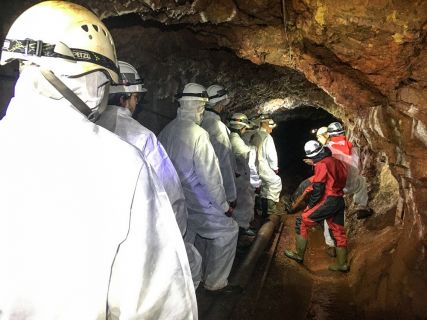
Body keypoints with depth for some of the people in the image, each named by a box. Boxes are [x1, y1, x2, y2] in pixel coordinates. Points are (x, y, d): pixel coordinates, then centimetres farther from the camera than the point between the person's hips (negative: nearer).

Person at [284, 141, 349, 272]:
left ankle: (299, 254, 11)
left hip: (327, 201, -9)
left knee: (302, 222, 3)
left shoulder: (321, 165, -13)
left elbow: (318, 188, -16)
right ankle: (342, 264, 24)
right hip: (339, 201, 9)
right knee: (338, 232, 15)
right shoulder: (336, 162, 12)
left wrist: (310, 205, -6)